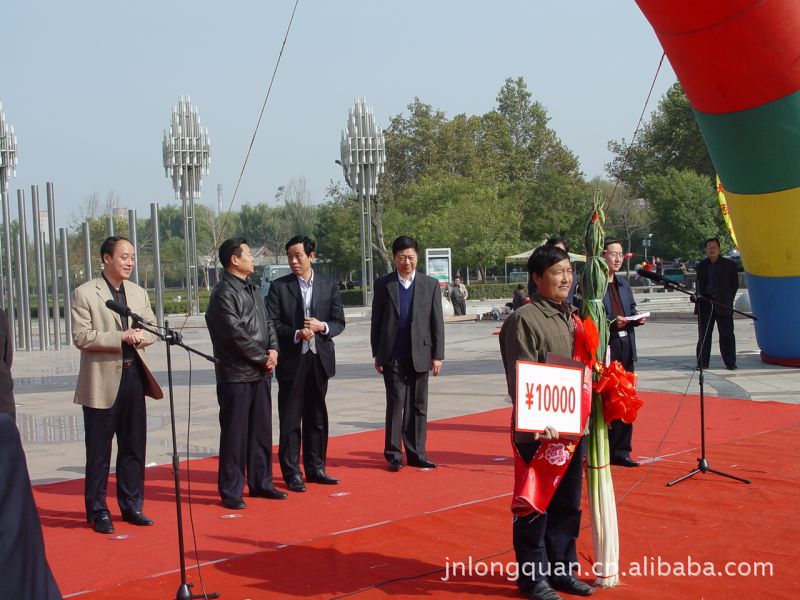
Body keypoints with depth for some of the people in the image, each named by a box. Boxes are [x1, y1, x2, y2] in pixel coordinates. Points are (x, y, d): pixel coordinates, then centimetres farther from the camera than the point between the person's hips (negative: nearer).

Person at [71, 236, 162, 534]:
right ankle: (98, 511, 13)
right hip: (102, 381, -5)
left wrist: (139, 336, -9)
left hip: (134, 376, 5)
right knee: (99, 451, 3)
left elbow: (152, 330, 13)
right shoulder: (84, 294, -6)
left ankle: (131, 505, 21)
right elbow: (81, 337, -13)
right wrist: (121, 337, -20)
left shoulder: (138, 293, 13)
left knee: (134, 447, 10)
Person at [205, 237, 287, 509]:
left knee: (261, 430, 14)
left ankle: (260, 483, 24)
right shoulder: (224, 292, -12)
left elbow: (267, 322, 18)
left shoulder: (252, 290, 16)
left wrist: (273, 349, 0)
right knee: (235, 435, -2)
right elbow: (236, 334, -19)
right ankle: (231, 492, 5)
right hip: (236, 375, -8)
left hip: (261, 373, 9)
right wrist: (263, 358, -11)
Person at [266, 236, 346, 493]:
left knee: (317, 418, 11)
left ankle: (315, 468, 21)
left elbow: (339, 322, 6)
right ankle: (292, 473, 8)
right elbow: (272, 323, -5)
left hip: (319, 358, 3)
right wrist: (296, 334, -20)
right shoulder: (279, 287, -1)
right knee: (290, 419, 1)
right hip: (292, 360, -3)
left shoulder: (328, 285, 6)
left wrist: (322, 326, -14)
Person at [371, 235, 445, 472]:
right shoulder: (383, 284, 4)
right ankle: (393, 454, 5)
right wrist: (377, 354, 4)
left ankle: (416, 454, 14)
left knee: (418, 406, 6)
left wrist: (438, 355, 0)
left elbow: (437, 323, 5)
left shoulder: (430, 284, 6)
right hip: (392, 356, -1)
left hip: (420, 355, 1)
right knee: (395, 404, -3)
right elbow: (376, 321, 6)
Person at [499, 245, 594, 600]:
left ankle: (561, 570, 28)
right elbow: (521, 380, -17)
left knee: (567, 503, 15)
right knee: (535, 505, 3)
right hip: (541, 430, -7)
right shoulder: (525, 319, -11)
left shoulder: (571, 316, 12)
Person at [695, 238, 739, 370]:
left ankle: (730, 363, 4)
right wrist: (700, 297, 3)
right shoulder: (701, 265, 15)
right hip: (705, 303, 2)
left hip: (722, 304, -2)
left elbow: (735, 284, 8)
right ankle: (702, 363, 8)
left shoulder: (729, 264, 7)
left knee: (726, 334, -2)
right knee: (704, 334, 2)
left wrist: (728, 300, 1)